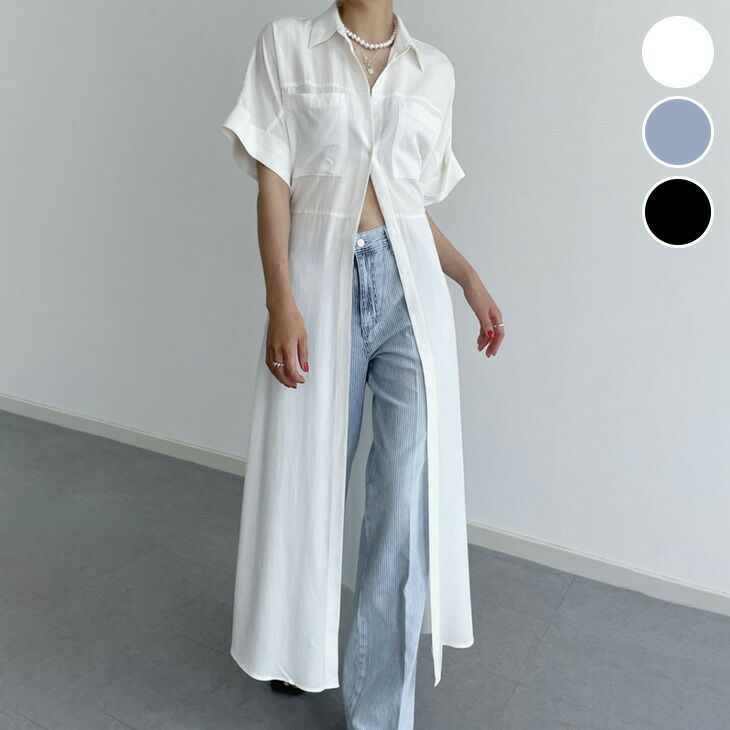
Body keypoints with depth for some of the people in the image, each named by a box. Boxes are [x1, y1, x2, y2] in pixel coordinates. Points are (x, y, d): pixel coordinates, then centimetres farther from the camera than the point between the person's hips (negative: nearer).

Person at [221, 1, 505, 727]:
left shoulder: (434, 70, 14)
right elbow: (273, 183, -2)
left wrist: (468, 278, 9)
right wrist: (280, 300, -12)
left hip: (411, 287, 2)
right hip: (322, 282, -1)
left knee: (409, 494, -5)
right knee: (310, 473, 11)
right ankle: (299, 641, 41)